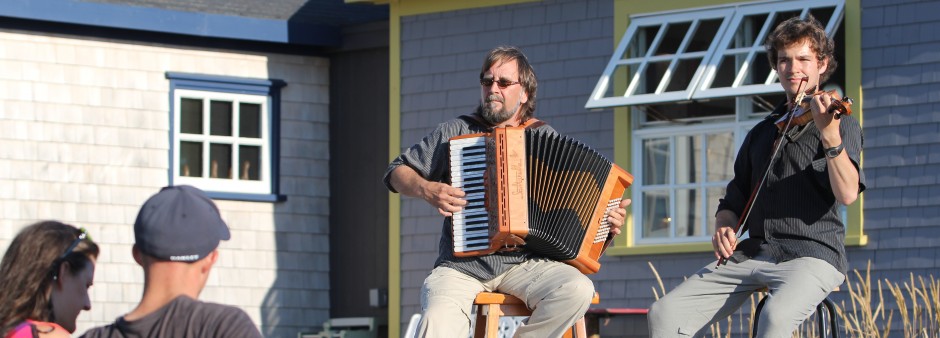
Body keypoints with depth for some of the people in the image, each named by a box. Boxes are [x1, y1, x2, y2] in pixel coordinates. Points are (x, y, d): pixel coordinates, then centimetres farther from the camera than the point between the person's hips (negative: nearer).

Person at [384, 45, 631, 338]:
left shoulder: (546, 139, 14)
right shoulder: (455, 132, 12)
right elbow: (397, 172, 15)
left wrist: (608, 221, -1)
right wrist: (425, 189, -6)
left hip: (522, 266, 2)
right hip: (460, 266, -2)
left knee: (578, 290, -29)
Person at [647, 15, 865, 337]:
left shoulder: (841, 123, 3)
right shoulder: (761, 133, 21)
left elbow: (847, 193, -15)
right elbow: (735, 199, 25)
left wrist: (829, 134, -30)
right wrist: (724, 227, 1)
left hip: (812, 254, -6)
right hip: (752, 254, 6)